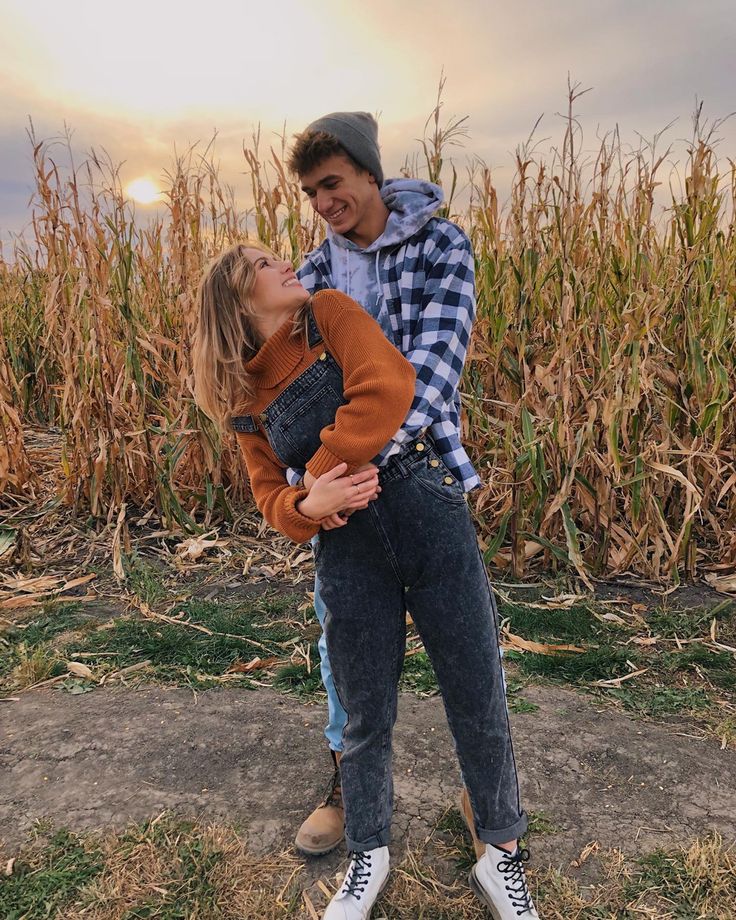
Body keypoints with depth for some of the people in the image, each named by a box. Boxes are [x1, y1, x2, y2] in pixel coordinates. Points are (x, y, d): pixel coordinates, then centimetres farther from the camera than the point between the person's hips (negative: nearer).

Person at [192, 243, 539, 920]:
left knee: (479, 699, 8)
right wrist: (310, 505, -15)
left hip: (430, 515, -2)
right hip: (348, 550, 2)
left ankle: (502, 854, 34)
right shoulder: (247, 399, 10)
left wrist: (326, 471, -7)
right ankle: (369, 856, 41)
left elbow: (387, 387, -15)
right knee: (366, 717, 13)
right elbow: (272, 497, 8)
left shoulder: (330, 313, 2)